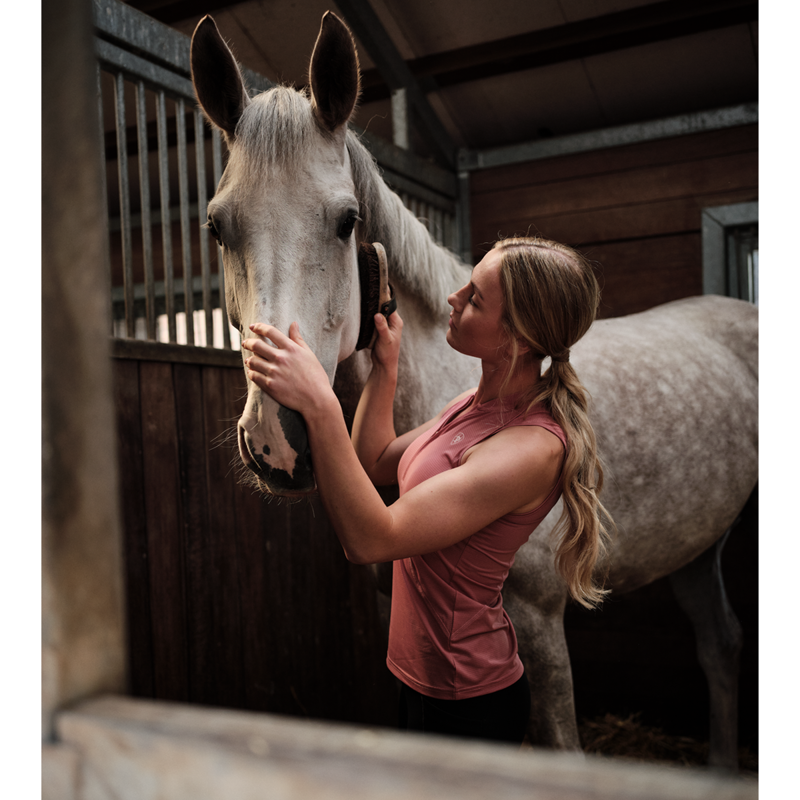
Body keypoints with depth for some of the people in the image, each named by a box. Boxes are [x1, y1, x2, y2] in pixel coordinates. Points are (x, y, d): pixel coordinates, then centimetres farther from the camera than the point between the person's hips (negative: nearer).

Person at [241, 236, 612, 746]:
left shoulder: (533, 447, -29)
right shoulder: (479, 403, 0)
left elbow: (372, 539, -35)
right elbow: (376, 464, 13)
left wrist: (320, 406, -41)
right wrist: (385, 368, 5)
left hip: (467, 705, -9)